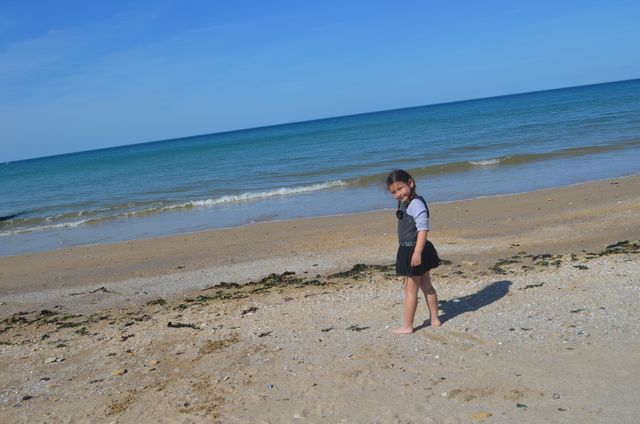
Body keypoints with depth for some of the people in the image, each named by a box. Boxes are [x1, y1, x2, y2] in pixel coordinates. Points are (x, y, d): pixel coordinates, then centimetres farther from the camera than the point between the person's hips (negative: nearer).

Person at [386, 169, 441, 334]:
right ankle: (434, 319, 30)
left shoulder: (416, 204, -21)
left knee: (411, 289, -1)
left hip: (415, 251, -10)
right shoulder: (403, 204, 10)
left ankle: (407, 326, 7)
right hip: (408, 251, 10)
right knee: (426, 286, 18)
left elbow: (423, 229, -27)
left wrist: (417, 252, -31)